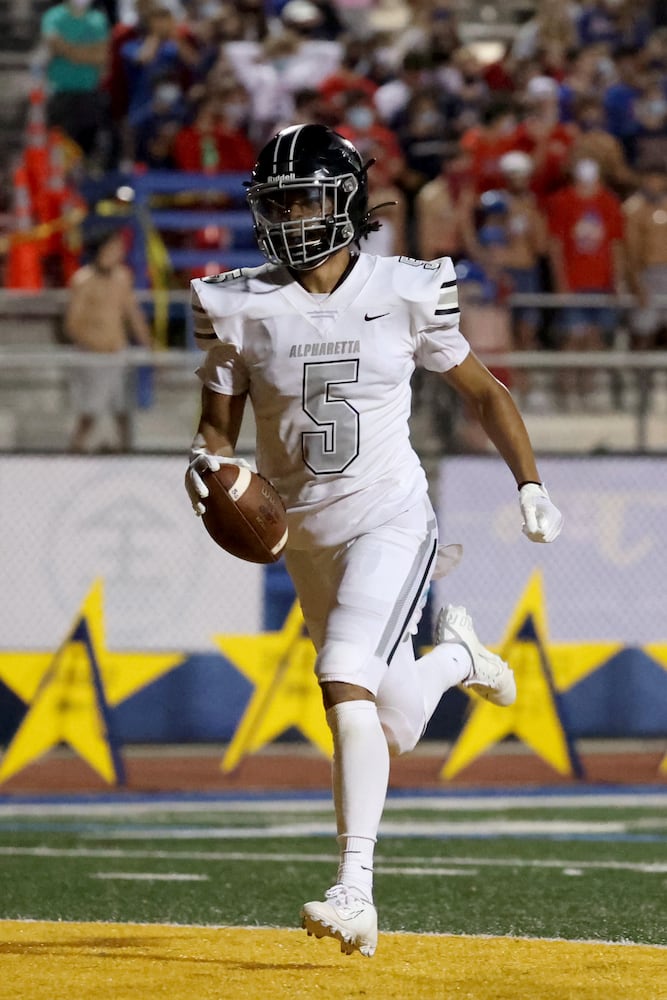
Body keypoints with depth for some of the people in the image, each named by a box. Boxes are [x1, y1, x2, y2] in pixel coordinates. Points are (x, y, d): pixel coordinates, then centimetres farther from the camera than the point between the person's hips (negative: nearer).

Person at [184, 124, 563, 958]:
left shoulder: (404, 294, -8)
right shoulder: (240, 306, -5)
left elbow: (481, 390, 5)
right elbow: (219, 428, 1)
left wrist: (530, 484, -2)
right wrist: (206, 462, -22)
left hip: (391, 523, -3)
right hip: (306, 540, 3)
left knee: (345, 680, -26)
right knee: (392, 730, 14)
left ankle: (355, 891, -24)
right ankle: (454, 657, 52)